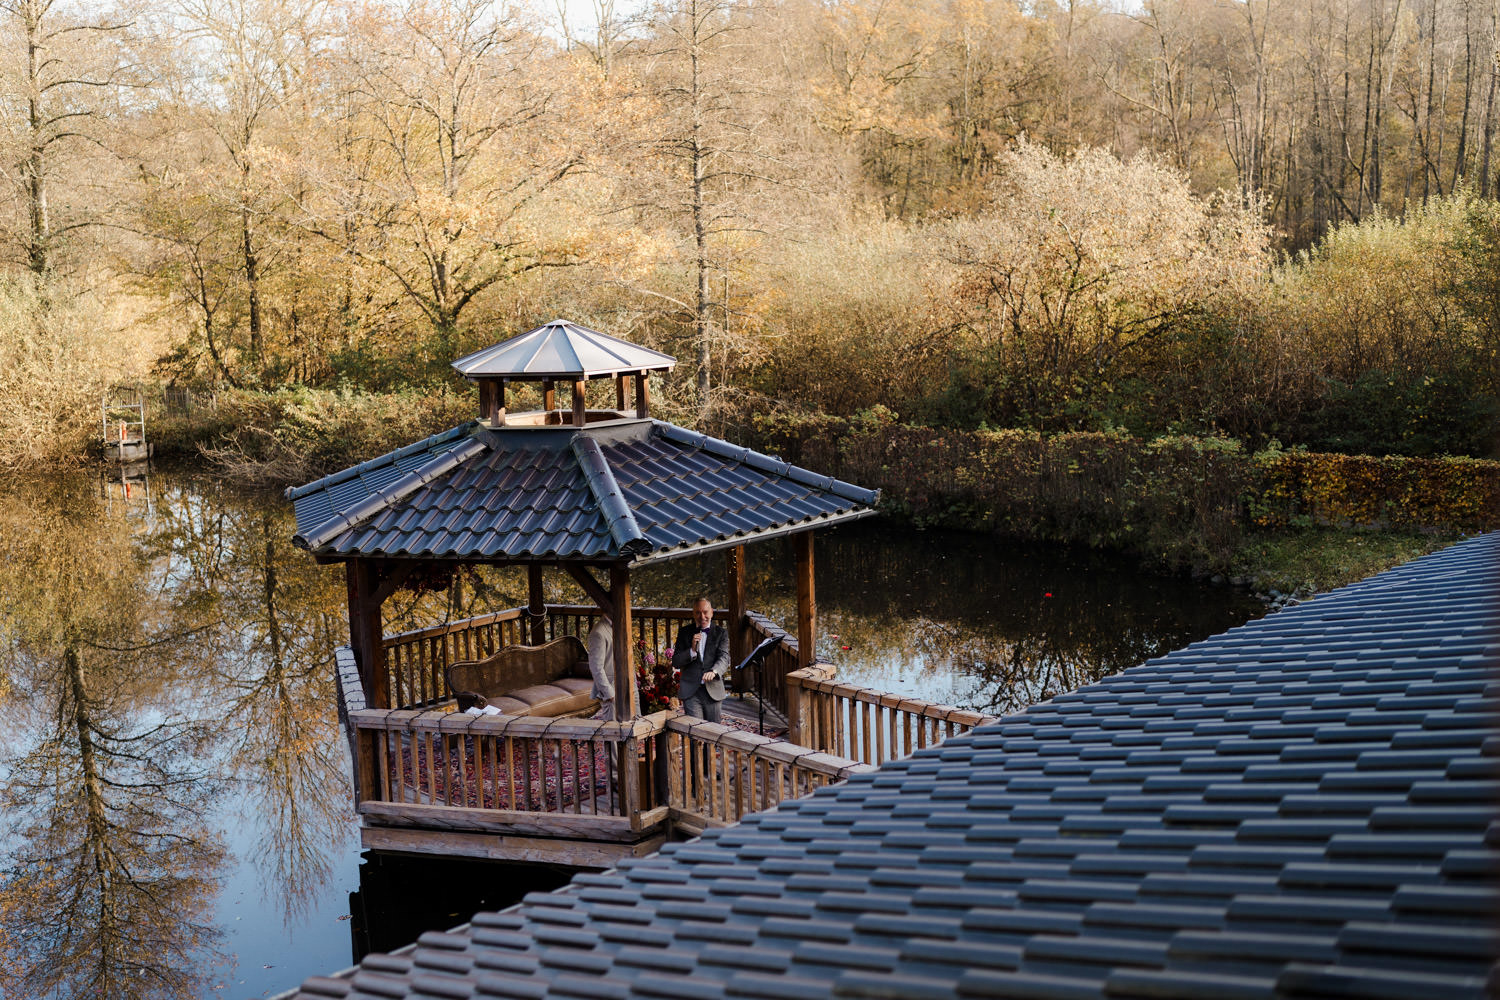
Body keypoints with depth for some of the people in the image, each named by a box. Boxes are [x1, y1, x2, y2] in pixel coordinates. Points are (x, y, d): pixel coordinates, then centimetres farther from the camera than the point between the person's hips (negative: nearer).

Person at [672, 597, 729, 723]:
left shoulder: (721, 633, 5)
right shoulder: (685, 632, 8)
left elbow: (724, 658, -10)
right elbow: (675, 663, 4)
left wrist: (713, 672, -32)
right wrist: (692, 650, -15)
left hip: (713, 691, 0)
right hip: (691, 692, 0)